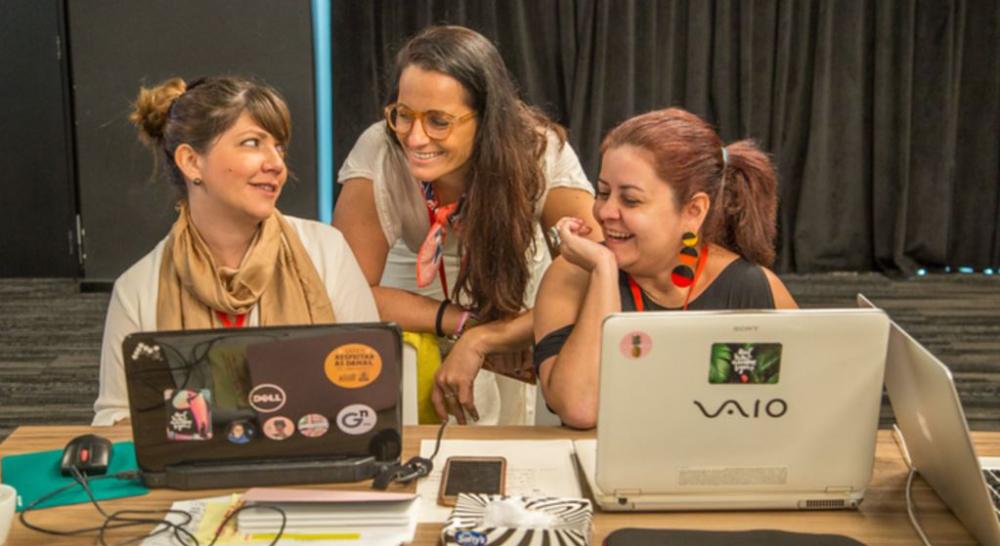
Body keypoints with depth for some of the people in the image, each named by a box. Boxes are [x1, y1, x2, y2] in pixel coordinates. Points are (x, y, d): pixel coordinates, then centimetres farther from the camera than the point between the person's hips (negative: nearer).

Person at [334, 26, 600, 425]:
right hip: (413, 321, 0)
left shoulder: (540, 152, -29)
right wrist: (466, 321, -33)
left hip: (517, 311, 1)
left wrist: (481, 339, -38)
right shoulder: (378, 153, -28)